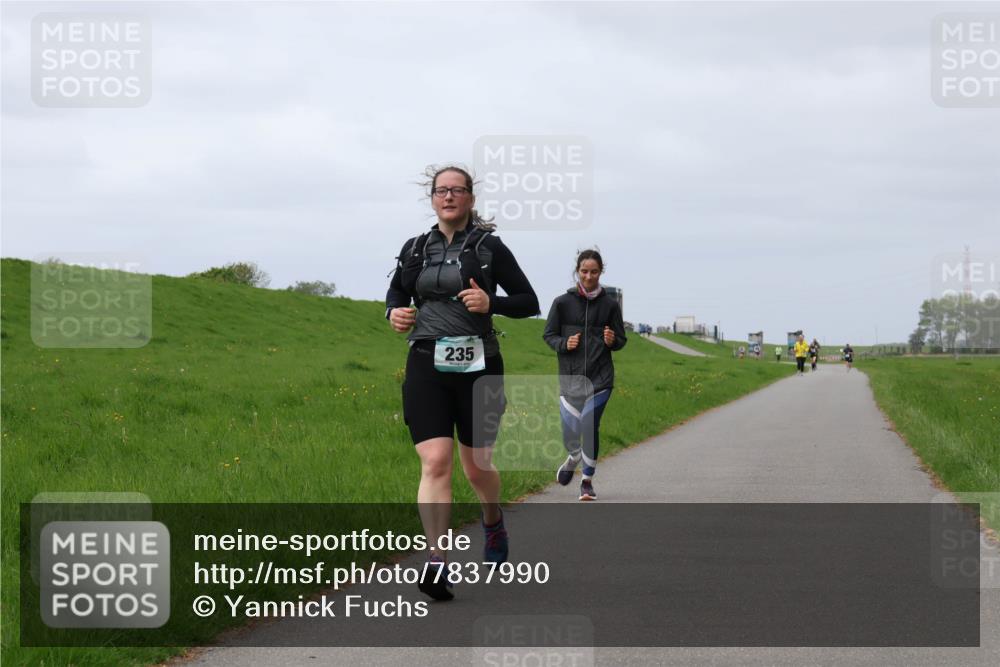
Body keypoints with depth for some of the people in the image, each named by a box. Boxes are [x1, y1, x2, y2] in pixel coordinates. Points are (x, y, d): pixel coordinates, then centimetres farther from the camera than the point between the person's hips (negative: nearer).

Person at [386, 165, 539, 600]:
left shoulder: (488, 247, 1)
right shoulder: (416, 249, 10)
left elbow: (529, 303, 4)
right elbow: (396, 291, 26)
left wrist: (491, 304, -14)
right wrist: (394, 312, 3)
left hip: (478, 365, -1)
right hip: (427, 367, 1)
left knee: (477, 466, 8)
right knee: (435, 463, -13)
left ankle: (493, 523, 41)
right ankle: (437, 561, -18)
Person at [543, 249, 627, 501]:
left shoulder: (610, 305, 3)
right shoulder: (562, 302, 1)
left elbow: (621, 340, 10)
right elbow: (548, 334, 8)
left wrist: (612, 341, -12)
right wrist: (564, 344, -12)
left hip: (600, 376, 0)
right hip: (570, 376, 0)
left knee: (590, 427, -8)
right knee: (570, 431, 0)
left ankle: (588, 480, 10)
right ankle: (573, 457, 37)